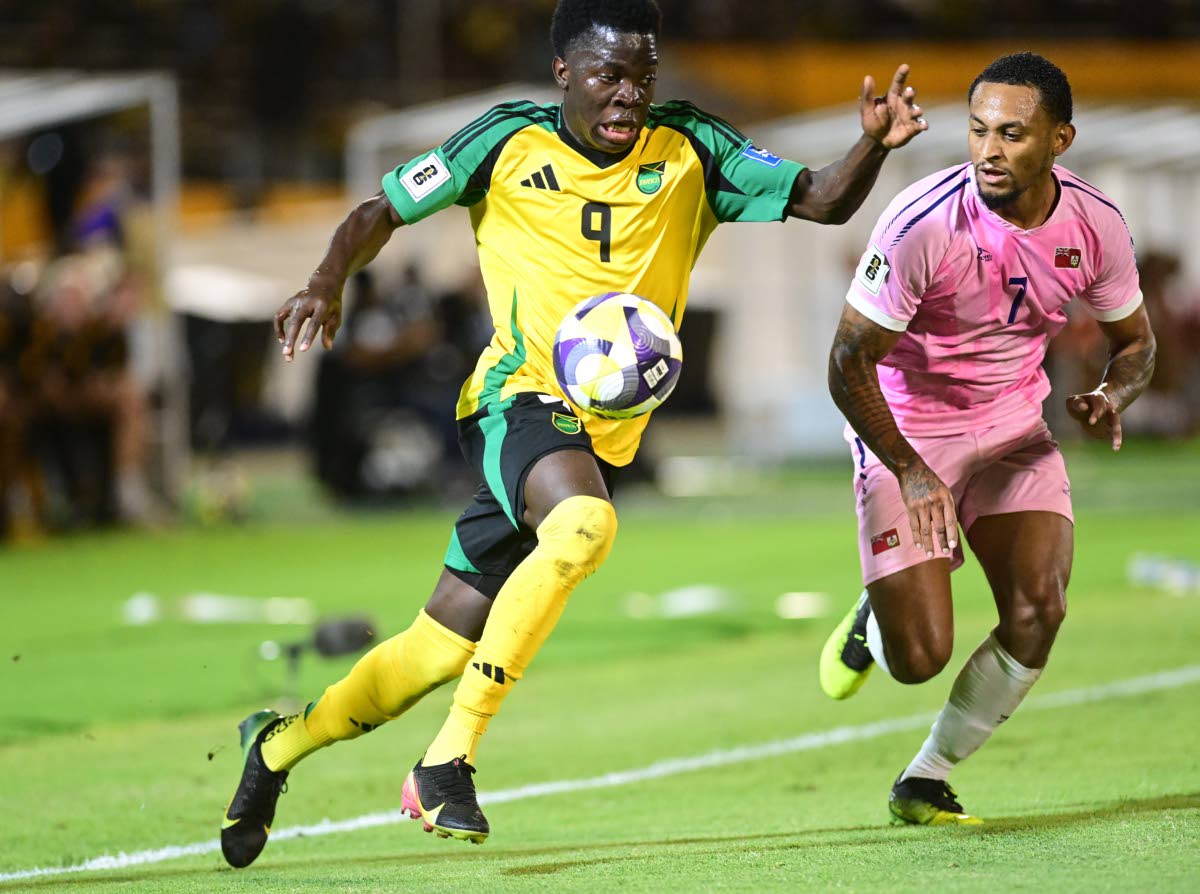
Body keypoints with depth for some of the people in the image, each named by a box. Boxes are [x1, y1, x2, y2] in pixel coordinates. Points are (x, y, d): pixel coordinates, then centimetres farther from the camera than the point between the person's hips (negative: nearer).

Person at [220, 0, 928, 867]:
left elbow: (822, 201, -4)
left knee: (440, 651, 5)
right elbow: (381, 212, 6)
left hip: (603, 434, 4)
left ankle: (277, 744, 32)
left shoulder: (691, 152, 2)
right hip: (517, 401, -4)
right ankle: (448, 763, -27)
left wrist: (875, 144, -23)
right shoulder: (508, 143, -2)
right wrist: (328, 283, -13)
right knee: (584, 522, -37)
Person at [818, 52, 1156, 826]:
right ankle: (874, 622, 30)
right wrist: (909, 471, -29)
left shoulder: (1096, 228, -12)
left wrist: (1111, 398, -17)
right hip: (905, 435, -4)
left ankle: (926, 781, 5)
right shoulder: (924, 225, -26)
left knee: (1038, 613, -16)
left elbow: (1136, 341, 6)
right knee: (920, 659, -10)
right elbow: (850, 361, -19)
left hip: (1014, 427, 4)